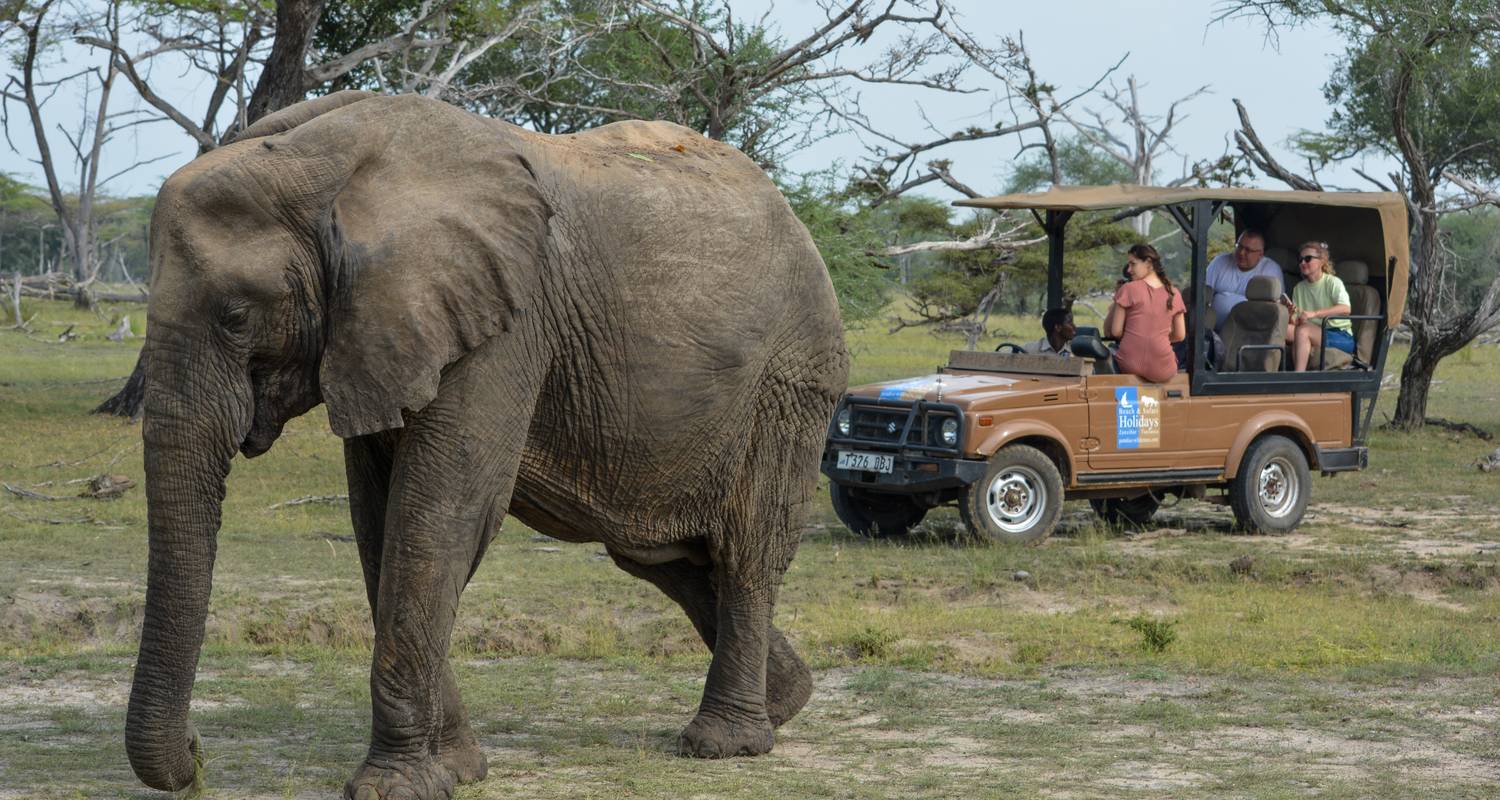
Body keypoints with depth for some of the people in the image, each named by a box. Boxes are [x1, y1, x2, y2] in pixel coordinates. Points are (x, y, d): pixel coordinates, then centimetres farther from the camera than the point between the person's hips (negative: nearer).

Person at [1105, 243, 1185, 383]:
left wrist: (1112, 310, 16)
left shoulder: (1128, 289, -4)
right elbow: (1180, 336, 11)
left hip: (1131, 366, -3)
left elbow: (1115, 332, -4)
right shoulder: (1173, 294, 5)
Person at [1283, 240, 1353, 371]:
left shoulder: (1333, 282, -3)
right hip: (1315, 334, 5)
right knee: (1287, 329, -23)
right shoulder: (1299, 288, 14)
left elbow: (1345, 309, -22)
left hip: (1341, 337, -5)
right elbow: (1295, 322, 9)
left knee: (1302, 331, -31)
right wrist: (1290, 315, -16)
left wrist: (1314, 313, -30)